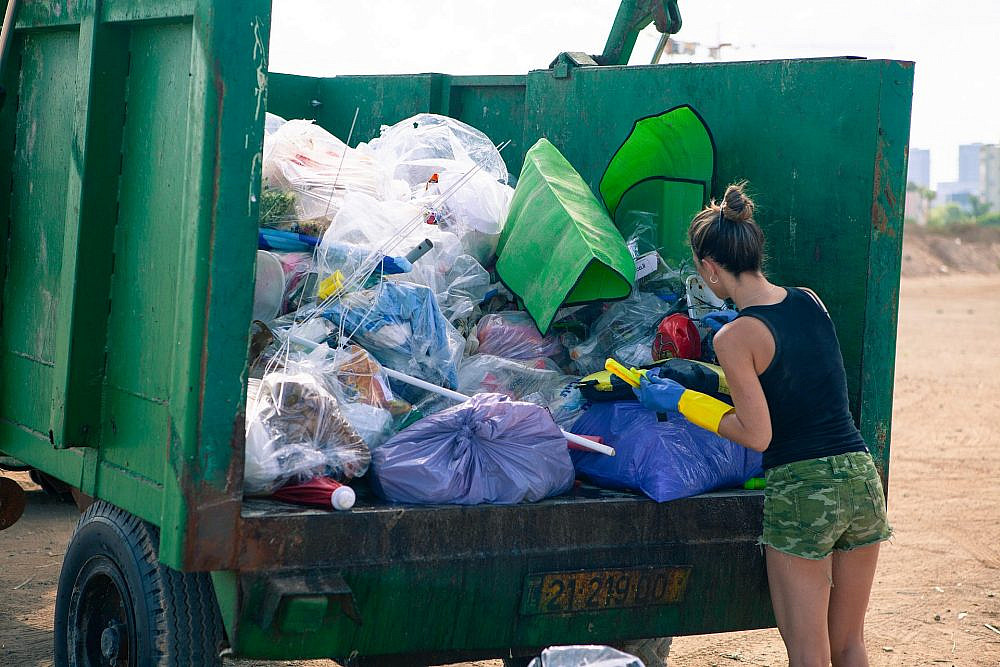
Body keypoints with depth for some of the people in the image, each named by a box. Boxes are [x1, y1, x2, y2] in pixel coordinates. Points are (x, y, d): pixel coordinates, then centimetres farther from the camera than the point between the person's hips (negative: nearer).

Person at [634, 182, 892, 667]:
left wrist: (682, 401, -2)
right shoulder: (810, 301, 7)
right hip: (861, 477, 6)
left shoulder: (734, 337, -12)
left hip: (800, 490, -6)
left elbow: (757, 435, -11)